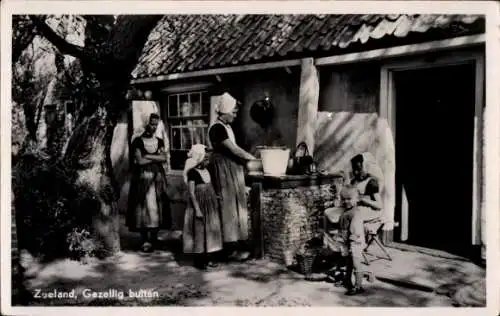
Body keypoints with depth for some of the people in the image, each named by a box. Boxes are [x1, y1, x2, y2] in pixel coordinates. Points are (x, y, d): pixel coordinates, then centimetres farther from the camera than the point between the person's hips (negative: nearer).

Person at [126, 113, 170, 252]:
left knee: (155, 207, 0)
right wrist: (157, 158, -2)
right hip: (142, 177, -3)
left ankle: (152, 239, 5)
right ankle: (145, 239, 0)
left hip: (157, 177, 4)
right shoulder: (138, 141, 0)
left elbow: (164, 158, 0)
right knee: (143, 207, -5)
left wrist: (147, 156, -8)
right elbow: (139, 161, -10)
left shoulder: (159, 141, 13)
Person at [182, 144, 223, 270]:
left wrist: (216, 202, 16)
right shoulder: (192, 172, -14)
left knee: (211, 230, 11)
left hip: (210, 205, 8)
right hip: (199, 204, -7)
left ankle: (209, 257, 21)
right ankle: (199, 259, 10)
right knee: (199, 230, 0)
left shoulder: (207, 171, 8)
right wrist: (197, 209, -20)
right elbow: (191, 193, -16)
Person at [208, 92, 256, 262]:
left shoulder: (226, 127, 16)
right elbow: (233, 149, -19)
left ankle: (237, 244, 18)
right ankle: (231, 249, 1)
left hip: (232, 168, 10)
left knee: (236, 206, 11)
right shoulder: (217, 128, -15)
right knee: (229, 206, -6)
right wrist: (253, 158, -13)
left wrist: (247, 159, 7)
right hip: (224, 169, -10)